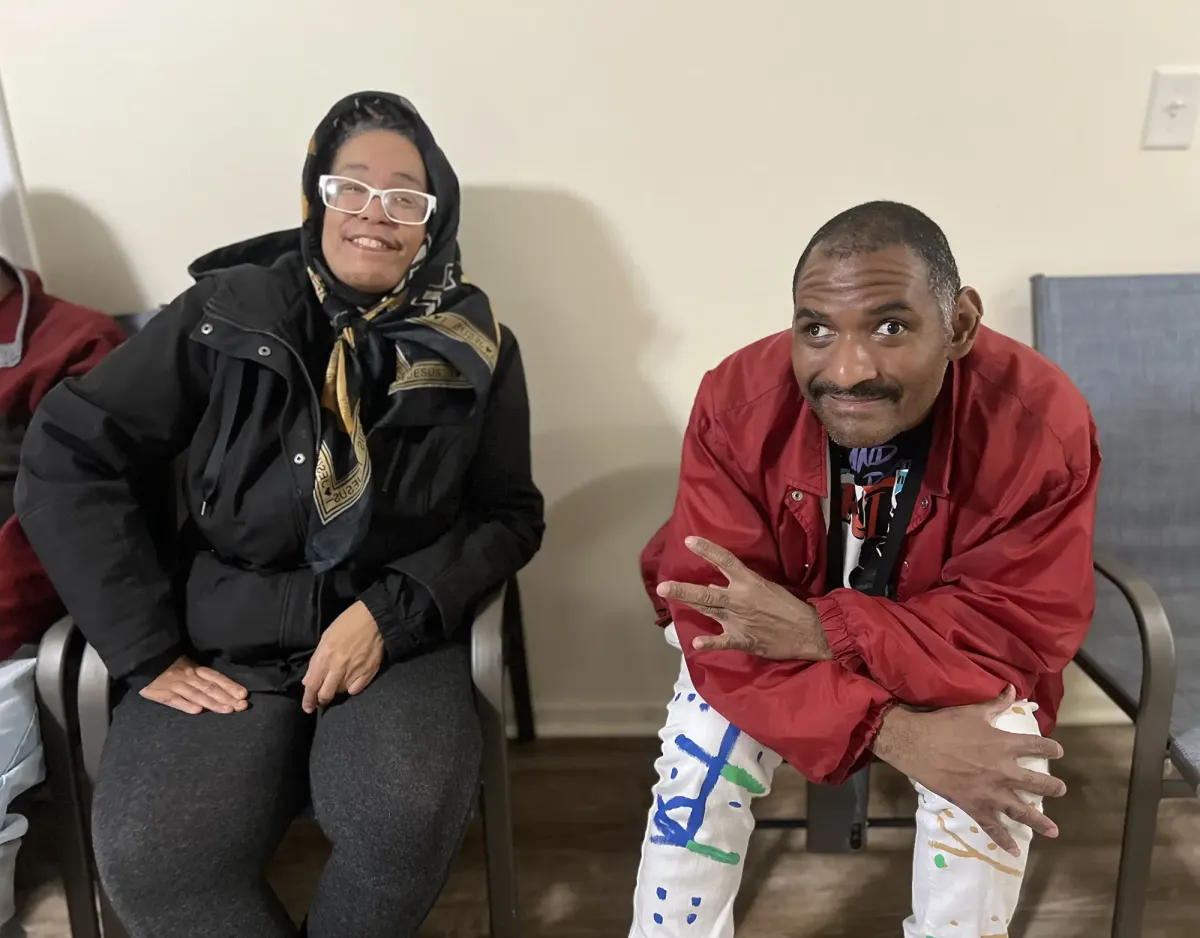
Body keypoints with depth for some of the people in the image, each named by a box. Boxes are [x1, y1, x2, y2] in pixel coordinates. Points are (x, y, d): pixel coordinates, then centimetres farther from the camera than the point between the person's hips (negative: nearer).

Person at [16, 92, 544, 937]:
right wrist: (146, 649, -7)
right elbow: (69, 455, -2)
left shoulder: (474, 349, 1)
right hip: (228, 646, 1)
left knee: (409, 816, -28)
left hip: (398, 641, 0)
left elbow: (510, 516, 3)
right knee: (148, 854, -24)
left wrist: (390, 611, -13)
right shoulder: (228, 313, -2)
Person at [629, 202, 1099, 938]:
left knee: (1007, 748, -24)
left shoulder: (1044, 423, -27)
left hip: (957, 660, 1)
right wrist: (890, 732, -40)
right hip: (772, 634, 0)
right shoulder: (737, 401, -27)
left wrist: (820, 629, -37)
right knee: (702, 751, -22)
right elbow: (713, 617, -27)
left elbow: (1022, 632, -24)